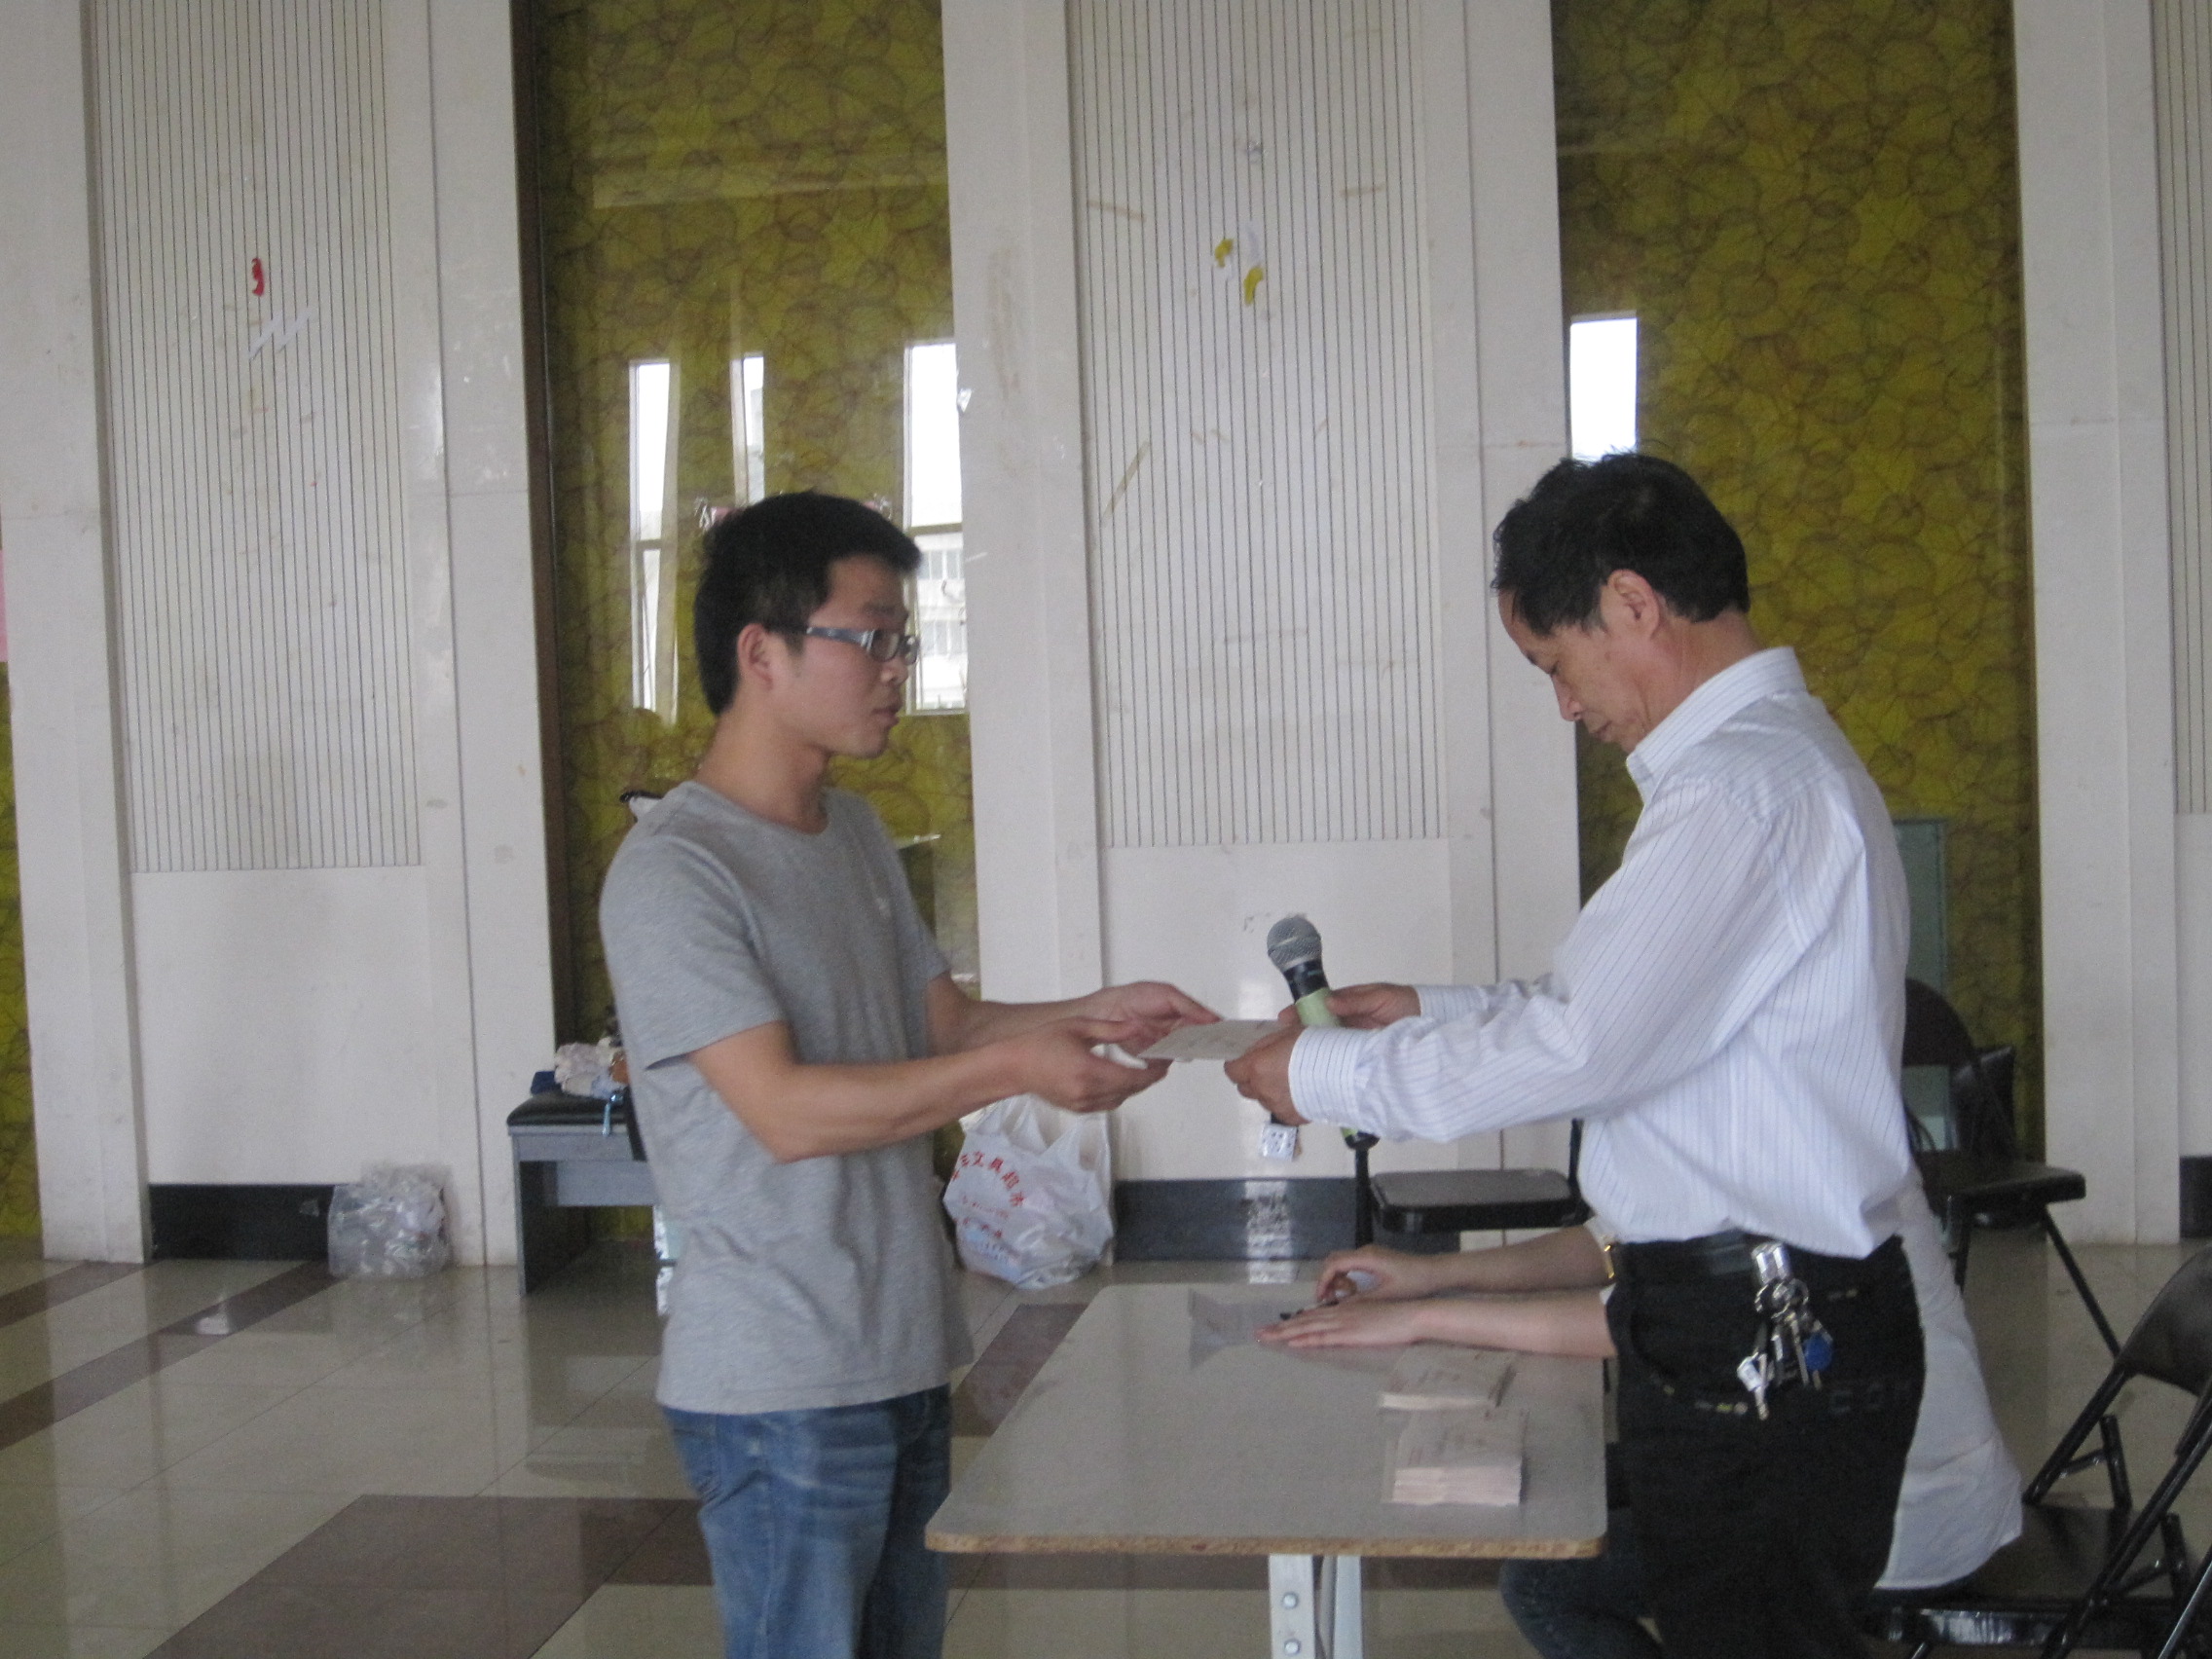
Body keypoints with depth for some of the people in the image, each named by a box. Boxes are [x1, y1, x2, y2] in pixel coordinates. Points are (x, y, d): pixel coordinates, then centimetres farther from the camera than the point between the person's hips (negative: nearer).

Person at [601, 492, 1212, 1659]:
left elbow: (943, 1023, 15)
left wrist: (1087, 1016, -1)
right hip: (777, 1390, -8)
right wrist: (1015, 1067, -22)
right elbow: (787, 1111, -22)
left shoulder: (855, 837, 11)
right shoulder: (672, 872, -16)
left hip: (902, 1357, 8)